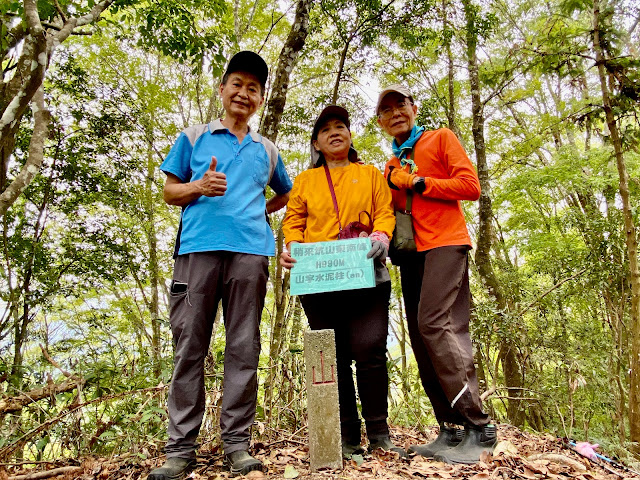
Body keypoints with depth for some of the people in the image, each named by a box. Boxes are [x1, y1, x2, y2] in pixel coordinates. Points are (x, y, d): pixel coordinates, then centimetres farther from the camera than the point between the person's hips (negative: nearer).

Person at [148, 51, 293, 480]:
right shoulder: (195, 137, 16)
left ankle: (237, 443, 8)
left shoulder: (267, 150, 21)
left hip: (250, 251, 2)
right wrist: (200, 187, -6)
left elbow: (286, 194, 32)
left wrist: (259, 211, 15)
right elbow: (170, 191, 14)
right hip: (199, 247, -1)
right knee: (190, 345, -2)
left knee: (244, 348, -1)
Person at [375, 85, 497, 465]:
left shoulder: (441, 139, 8)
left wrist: (418, 183, -6)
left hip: (445, 244, -6)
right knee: (424, 339, 1)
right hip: (411, 254, 7)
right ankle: (451, 431, 7)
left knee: (435, 323, -21)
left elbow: (470, 186, -3)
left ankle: (479, 426, -12)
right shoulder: (392, 166, 24)